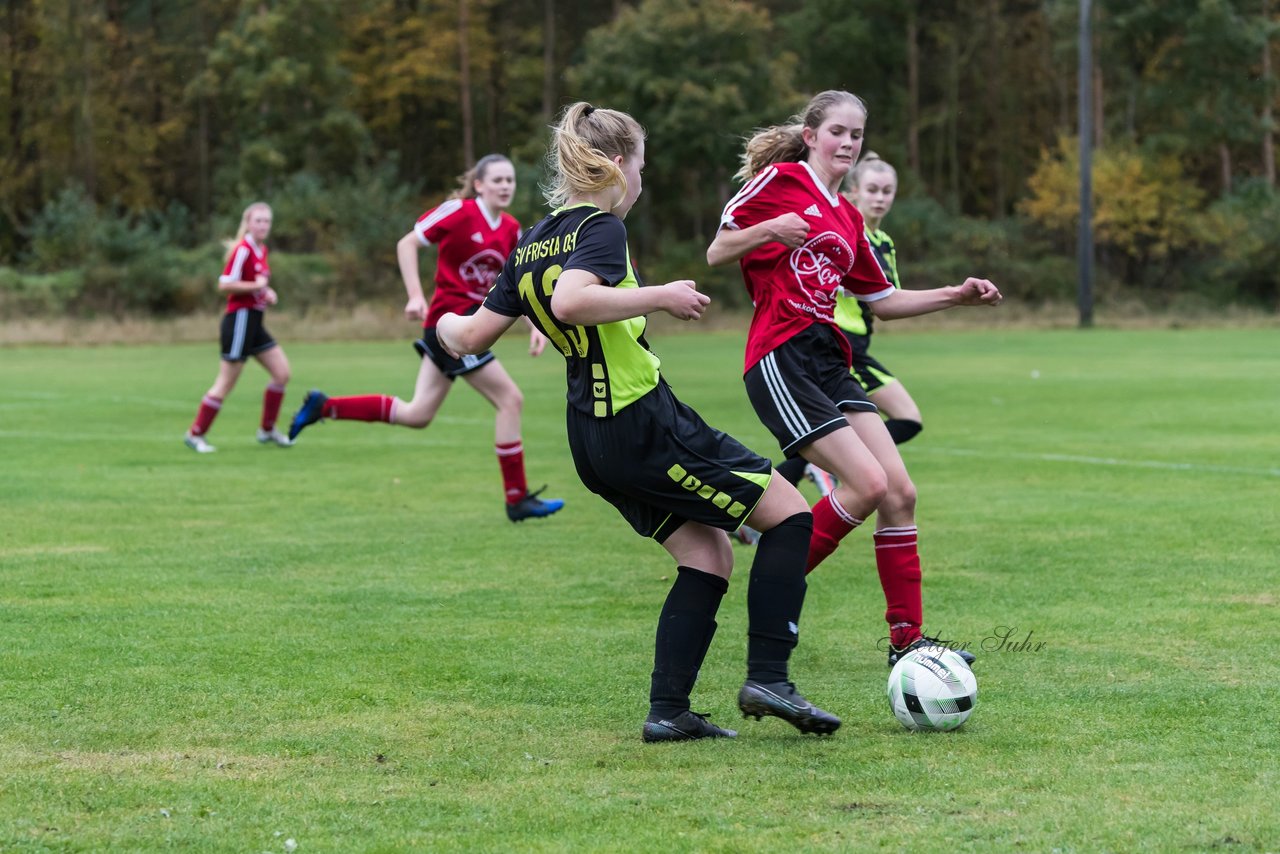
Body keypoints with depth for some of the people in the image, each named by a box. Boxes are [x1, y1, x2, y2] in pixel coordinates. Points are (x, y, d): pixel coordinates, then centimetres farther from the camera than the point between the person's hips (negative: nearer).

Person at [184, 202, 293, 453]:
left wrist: (266, 291, 8)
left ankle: (267, 429, 19)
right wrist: (256, 286, -21)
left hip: (254, 322, 9)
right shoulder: (243, 250, -15)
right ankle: (195, 434, 4)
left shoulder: (261, 250, 13)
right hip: (240, 318, -9)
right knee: (225, 383, -5)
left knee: (282, 373, 7)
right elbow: (225, 284, -21)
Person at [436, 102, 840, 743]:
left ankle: (667, 711, 6)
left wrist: (447, 327, 34)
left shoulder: (532, 245, 12)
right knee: (788, 513, -1)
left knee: (707, 557, 14)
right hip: (644, 423, -9)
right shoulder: (600, 228, -13)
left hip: (593, 442, 9)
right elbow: (570, 301, -33)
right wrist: (660, 297, -25)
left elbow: (473, 336, 13)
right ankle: (767, 679, -7)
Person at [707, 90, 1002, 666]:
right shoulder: (781, 180, -2)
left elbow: (883, 302, 27)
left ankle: (907, 639, 5)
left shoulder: (847, 218, 20)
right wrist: (770, 229, -23)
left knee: (899, 492, -2)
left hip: (830, 364, 8)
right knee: (868, 484, -17)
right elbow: (716, 253, -4)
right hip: (781, 359, -8)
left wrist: (957, 295, 16)